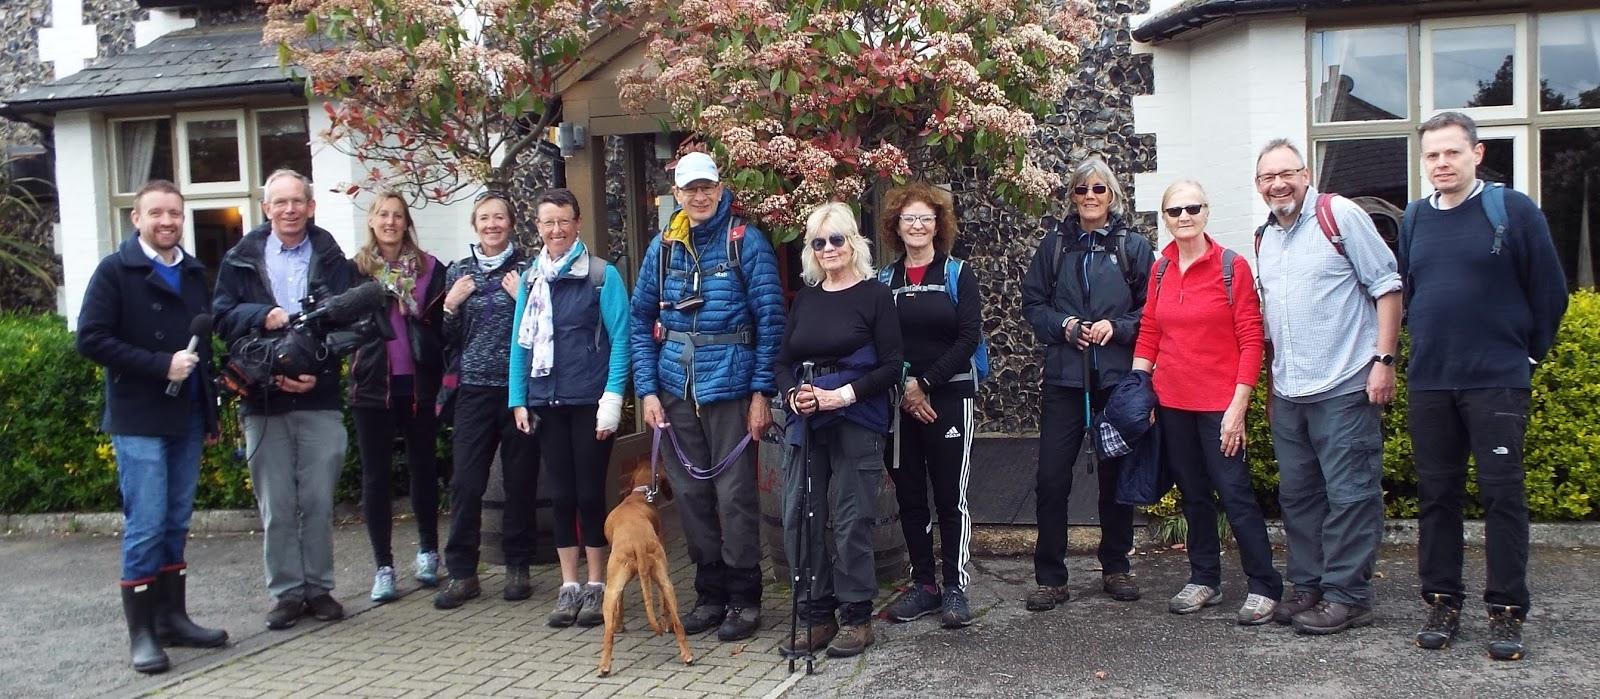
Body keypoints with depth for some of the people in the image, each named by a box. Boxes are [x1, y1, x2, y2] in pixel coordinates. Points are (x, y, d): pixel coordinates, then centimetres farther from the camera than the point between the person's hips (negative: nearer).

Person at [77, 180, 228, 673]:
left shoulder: (194, 273, 14)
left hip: (187, 420, 6)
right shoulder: (115, 271, -3)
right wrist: (161, 366, -18)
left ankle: (173, 617, 18)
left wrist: (211, 413, 16)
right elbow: (92, 340, -12)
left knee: (176, 524, 10)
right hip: (138, 422, -5)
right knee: (145, 527, -5)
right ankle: (141, 632, 4)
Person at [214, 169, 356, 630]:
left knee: (319, 502, 5)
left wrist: (318, 371, -18)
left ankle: (319, 588, 18)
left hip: (320, 399, 0)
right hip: (263, 401, 1)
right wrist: (264, 314, -19)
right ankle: (287, 593, 16)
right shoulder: (242, 259, 8)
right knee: (276, 507, 6)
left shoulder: (331, 259, 5)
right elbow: (222, 316, 0)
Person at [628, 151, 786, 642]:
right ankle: (710, 593, 22)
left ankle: (744, 598, 13)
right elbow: (641, 320, 11)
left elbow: (770, 320, -6)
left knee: (734, 494, -1)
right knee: (691, 493, 9)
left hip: (730, 387, -4)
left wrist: (762, 391, -10)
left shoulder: (747, 242, -3)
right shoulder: (663, 247, 9)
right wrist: (647, 389, 2)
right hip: (676, 391, 4)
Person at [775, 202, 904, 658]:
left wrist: (845, 395, -17)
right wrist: (792, 395, -6)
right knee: (798, 519, 1)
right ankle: (816, 615, 14)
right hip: (806, 423, 5)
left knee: (851, 521, -4)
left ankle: (856, 617, 11)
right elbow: (784, 362, 14)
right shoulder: (804, 299, 14)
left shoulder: (874, 295, -1)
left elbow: (890, 367, -6)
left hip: (858, 423, -5)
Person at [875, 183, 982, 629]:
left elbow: (969, 338, -7)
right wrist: (904, 390, -8)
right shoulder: (884, 280, 10)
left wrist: (925, 383, -13)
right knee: (910, 497, 7)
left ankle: (955, 588, 6)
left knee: (951, 495, -2)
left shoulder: (958, 275, 2)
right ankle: (923, 585, 17)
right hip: (898, 403, 3)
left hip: (949, 397, -3)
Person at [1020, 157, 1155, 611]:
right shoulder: (1055, 242, 7)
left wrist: (1117, 327, -14)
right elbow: (1032, 303, 7)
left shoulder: (1133, 245, 3)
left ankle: (1116, 568, 25)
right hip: (1064, 374, 1)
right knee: (1052, 476, -3)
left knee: (1116, 473, 9)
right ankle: (1050, 577, 6)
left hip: (1117, 376, 0)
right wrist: (1064, 326, -9)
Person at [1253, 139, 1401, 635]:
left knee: (1350, 495, -1)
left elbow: (1386, 286, -7)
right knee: (1297, 494, 12)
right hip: (1288, 393, 7)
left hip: (1344, 388, -7)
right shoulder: (1265, 239, 15)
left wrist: (1383, 360, -13)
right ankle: (1307, 586, 23)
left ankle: (1347, 596, 7)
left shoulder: (1341, 215, -5)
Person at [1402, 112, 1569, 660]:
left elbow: (1550, 292, 0)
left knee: (1502, 494, -1)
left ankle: (1507, 611, 8)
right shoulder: (1416, 217, 8)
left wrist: (1529, 353, 4)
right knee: (1436, 494, 8)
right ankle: (1442, 603, 18)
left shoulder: (1513, 209, -5)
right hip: (1428, 383, 4)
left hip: (1498, 382, -4)